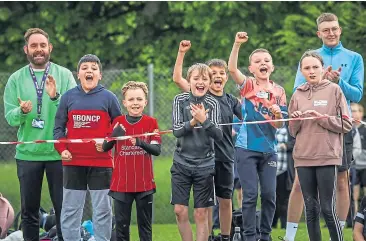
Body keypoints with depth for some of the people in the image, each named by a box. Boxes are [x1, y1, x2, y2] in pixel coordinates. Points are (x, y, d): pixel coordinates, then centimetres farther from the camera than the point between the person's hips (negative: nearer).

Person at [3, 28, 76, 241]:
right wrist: (21, 112, -22)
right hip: (27, 153, 1)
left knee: (63, 208, 1)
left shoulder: (64, 75, 2)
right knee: (29, 211, 7)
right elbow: (10, 117, -1)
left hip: (58, 152, -1)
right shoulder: (16, 79, 5)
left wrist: (56, 97, -24)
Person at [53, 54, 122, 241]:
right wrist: (62, 149, -5)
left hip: (101, 163, -1)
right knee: (70, 211, 6)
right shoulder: (68, 97, 5)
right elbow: (58, 127, 8)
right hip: (73, 163, 1)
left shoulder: (108, 97, 1)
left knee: (102, 210, 4)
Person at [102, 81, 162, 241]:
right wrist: (114, 136, -17)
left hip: (144, 184, -1)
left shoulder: (151, 122, -3)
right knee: (122, 224, 5)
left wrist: (141, 142, -28)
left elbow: (157, 150, -10)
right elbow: (105, 147, 2)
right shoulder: (118, 122, 1)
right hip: (121, 184, 1)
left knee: (145, 224, 8)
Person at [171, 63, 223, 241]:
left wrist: (203, 120, -28)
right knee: (180, 211, -1)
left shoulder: (212, 104, -3)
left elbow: (218, 135, -12)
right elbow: (176, 130, -9)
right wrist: (193, 121, -26)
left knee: (201, 214, 1)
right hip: (181, 163, 1)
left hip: (204, 165, -1)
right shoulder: (180, 100, 0)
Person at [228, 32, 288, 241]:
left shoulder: (278, 91, 4)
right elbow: (232, 68, -21)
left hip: (269, 149, 3)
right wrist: (237, 44, -33)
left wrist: (277, 114, -19)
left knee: (269, 194, 3)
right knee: (250, 195, -3)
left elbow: (279, 125, 4)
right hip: (247, 148, -3)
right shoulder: (248, 86, -2)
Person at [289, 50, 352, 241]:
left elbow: (346, 125, -2)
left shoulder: (334, 90, 1)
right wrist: (296, 120, -6)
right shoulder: (298, 94, 11)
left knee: (327, 208, -5)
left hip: (327, 157, -4)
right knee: (311, 208, 6)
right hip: (303, 158, 4)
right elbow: (292, 131, 15)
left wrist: (321, 118, -13)